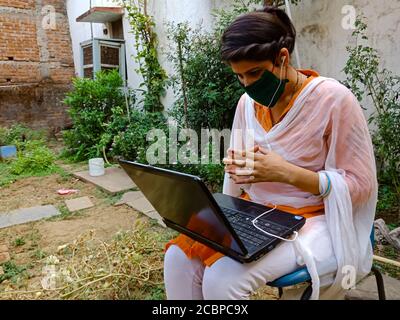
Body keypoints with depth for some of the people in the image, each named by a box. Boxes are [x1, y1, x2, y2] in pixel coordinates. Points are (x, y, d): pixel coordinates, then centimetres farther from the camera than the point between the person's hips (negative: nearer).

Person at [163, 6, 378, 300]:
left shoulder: (333, 99, -15)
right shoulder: (248, 102, 3)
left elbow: (360, 184, -12)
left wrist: (285, 172, -25)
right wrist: (238, 167, -13)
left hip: (311, 221, -5)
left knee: (222, 279, -26)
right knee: (179, 257, -15)